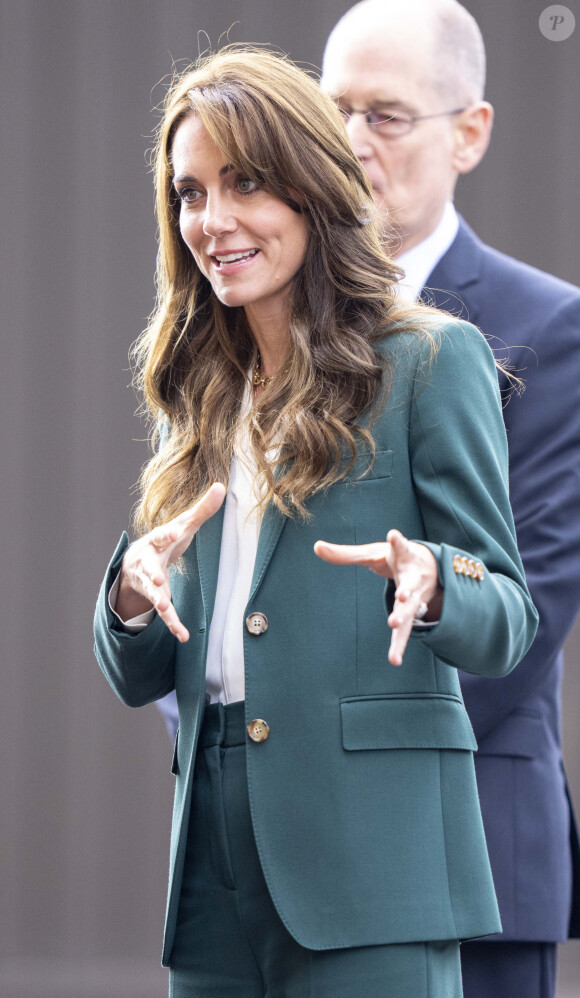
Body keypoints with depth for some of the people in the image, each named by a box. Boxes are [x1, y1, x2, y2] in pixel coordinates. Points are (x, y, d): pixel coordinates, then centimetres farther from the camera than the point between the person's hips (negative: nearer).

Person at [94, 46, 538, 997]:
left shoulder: (432, 361, 1)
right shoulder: (198, 398, 18)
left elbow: (508, 622, -3)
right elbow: (140, 679, 16)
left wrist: (429, 586, -26)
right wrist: (132, 599, -7)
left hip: (369, 845, -5)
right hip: (215, 867, 6)